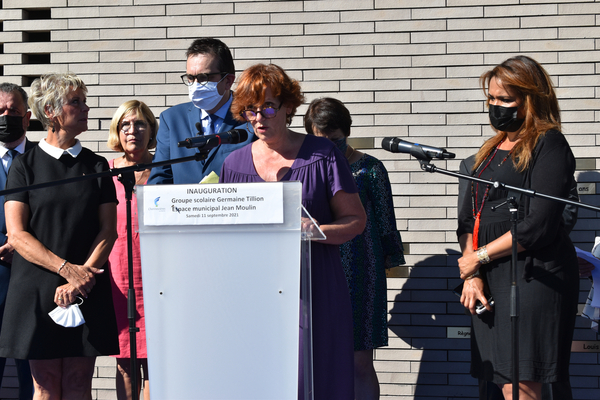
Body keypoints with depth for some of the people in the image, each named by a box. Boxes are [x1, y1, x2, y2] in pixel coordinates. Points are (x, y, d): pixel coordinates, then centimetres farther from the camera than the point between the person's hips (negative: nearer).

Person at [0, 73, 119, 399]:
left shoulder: (96, 166, 11)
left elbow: (108, 230, 5)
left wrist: (82, 276, -10)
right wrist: (67, 269, -14)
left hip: (87, 289, 2)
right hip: (38, 287, -2)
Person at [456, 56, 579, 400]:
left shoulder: (549, 145, -5)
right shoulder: (492, 150, 19)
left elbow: (539, 227, -13)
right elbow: (468, 218, 16)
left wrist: (478, 257, -6)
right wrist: (472, 275, 1)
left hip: (532, 276, -7)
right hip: (491, 281, 7)